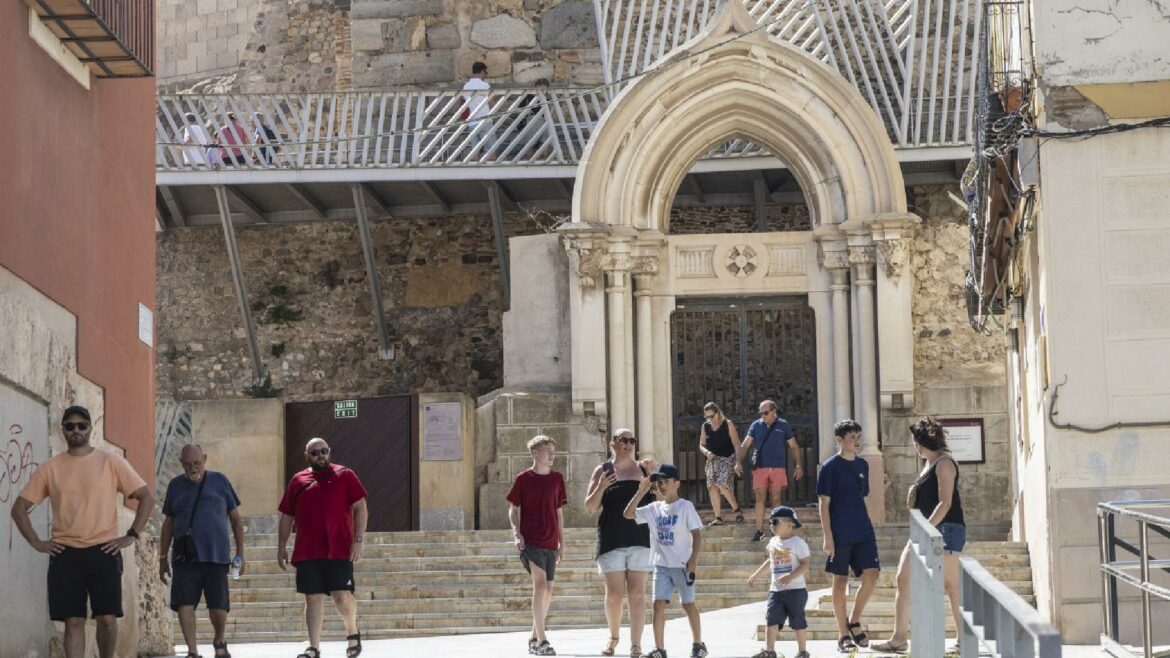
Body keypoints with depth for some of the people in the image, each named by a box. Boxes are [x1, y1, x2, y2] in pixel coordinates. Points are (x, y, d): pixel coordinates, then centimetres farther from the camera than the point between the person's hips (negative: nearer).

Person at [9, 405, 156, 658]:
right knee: (73, 621, -1)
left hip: (104, 551, -1)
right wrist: (36, 542, 0)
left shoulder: (111, 462, 2)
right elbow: (19, 508, 11)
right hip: (65, 554, 1)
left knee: (107, 618, -4)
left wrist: (131, 536, -4)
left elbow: (147, 498, 3)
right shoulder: (50, 468, 7)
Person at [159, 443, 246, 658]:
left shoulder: (219, 481, 6)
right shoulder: (176, 486, 11)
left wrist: (240, 553, 6)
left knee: (218, 606, -1)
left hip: (216, 556, -2)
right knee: (184, 604, -8)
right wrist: (163, 557, 14)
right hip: (185, 558, 2)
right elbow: (168, 523, 18)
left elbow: (235, 518, 10)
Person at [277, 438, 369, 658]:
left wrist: (358, 540, -9)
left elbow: (360, 508, 0)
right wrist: (281, 547, 12)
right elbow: (287, 517, 17)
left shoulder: (344, 475, 4)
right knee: (313, 598, 2)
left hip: (339, 550, -3)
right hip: (307, 552, 3)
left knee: (342, 595, -8)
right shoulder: (297, 481, 12)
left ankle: (352, 631, 19)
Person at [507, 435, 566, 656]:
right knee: (540, 583, -18)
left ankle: (534, 637, 22)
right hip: (531, 540, -5)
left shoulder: (556, 478, 10)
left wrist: (562, 542, 13)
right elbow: (513, 508, 2)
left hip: (550, 542, 5)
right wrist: (516, 532, -12)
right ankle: (541, 640, -19)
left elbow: (559, 512, 15)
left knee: (548, 590, 8)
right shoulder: (523, 478, -2)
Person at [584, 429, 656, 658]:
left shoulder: (643, 469, 10)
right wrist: (601, 487, -14)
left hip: (640, 538, 1)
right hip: (612, 540, -1)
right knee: (614, 593, 1)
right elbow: (590, 508, 4)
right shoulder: (603, 471, 5)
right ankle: (613, 637, 23)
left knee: (637, 593, -4)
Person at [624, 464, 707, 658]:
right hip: (661, 565, 4)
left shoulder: (685, 507, -6)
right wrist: (641, 491, -3)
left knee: (688, 604, 5)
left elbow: (696, 534, -8)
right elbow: (628, 513, 2)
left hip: (682, 564, -4)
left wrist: (694, 559, -17)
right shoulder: (654, 508, 7)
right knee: (658, 604, -3)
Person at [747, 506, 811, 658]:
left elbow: (805, 565, -15)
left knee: (798, 620, 1)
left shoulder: (798, 543, -11)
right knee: (772, 619, -1)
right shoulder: (773, 542, 10)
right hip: (775, 590, 6)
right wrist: (756, 574, 27)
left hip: (795, 590, -6)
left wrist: (791, 577, -28)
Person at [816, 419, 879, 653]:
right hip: (840, 535, -5)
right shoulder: (830, 467, -6)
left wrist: (866, 526, 17)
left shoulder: (862, 465, 11)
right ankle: (843, 636, 9)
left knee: (871, 576, -7)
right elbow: (824, 504, -7)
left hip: (864, 532, 5)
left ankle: (854, 622, 12)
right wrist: (828, 537, -13)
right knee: (840, 581, 1)